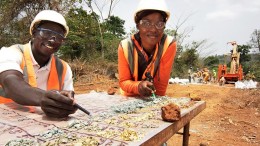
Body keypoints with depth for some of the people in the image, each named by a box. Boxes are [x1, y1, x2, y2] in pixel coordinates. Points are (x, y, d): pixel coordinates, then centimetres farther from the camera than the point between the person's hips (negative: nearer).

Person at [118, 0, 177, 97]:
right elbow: (123, 81, -13)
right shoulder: (125, 46, -17)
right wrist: (138, 86, -31)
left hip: (155, 99, -1)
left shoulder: (169, 45, -21)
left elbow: (161, 84, -17)